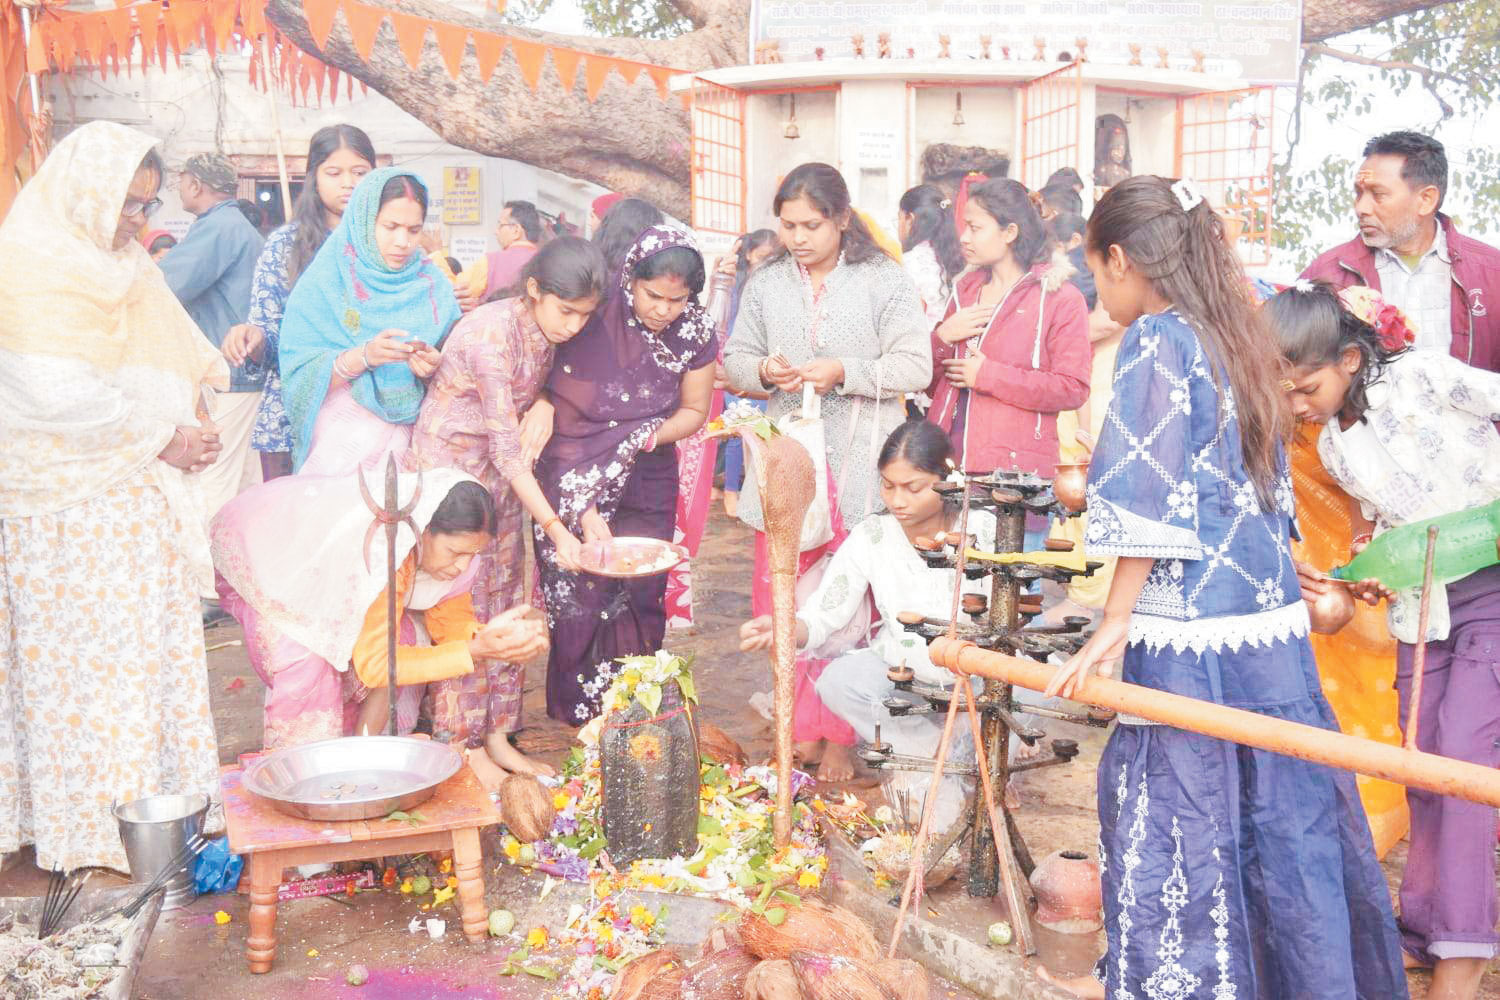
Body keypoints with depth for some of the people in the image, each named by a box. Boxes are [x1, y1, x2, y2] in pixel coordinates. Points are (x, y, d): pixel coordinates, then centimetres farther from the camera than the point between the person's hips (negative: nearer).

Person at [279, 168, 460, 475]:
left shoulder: (435, 288, 7)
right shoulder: (322, 283, -1)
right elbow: (301, 376, -8)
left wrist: (432, 367, -15)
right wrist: (363, 356, -23)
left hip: (408, 443, 2)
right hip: (336, 445, -2)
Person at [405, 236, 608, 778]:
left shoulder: (547, 331, -4)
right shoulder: (491, 335, -28)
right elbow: (506, 449, -26)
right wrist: (556, 529, -25)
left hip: (500, 474, 8)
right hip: (448, 467, -8)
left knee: (503, 600, 10)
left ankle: (497, 736, 20)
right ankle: (459, 744, 9)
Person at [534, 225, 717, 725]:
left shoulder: (696, 331, -8)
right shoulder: (590, 318, -19)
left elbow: (693, 411, 5)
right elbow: (556, 412, -16)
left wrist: (649, 436, -15)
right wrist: (584, 508, -20)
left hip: (647, 489, 3)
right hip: (575, 484, -2)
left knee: (640, 604, 4)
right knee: (578, 604, -5)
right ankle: (582, 723, 12)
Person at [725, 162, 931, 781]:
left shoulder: (884, 281, -1)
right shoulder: (766, 284, 11)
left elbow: (915, 367, -5)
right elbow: (735, 360, 16)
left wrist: (843, 373, -16)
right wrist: (763, 371, -6)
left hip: (859, 468, -3)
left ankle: (838, 739, 13)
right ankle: (803, 731, 19)